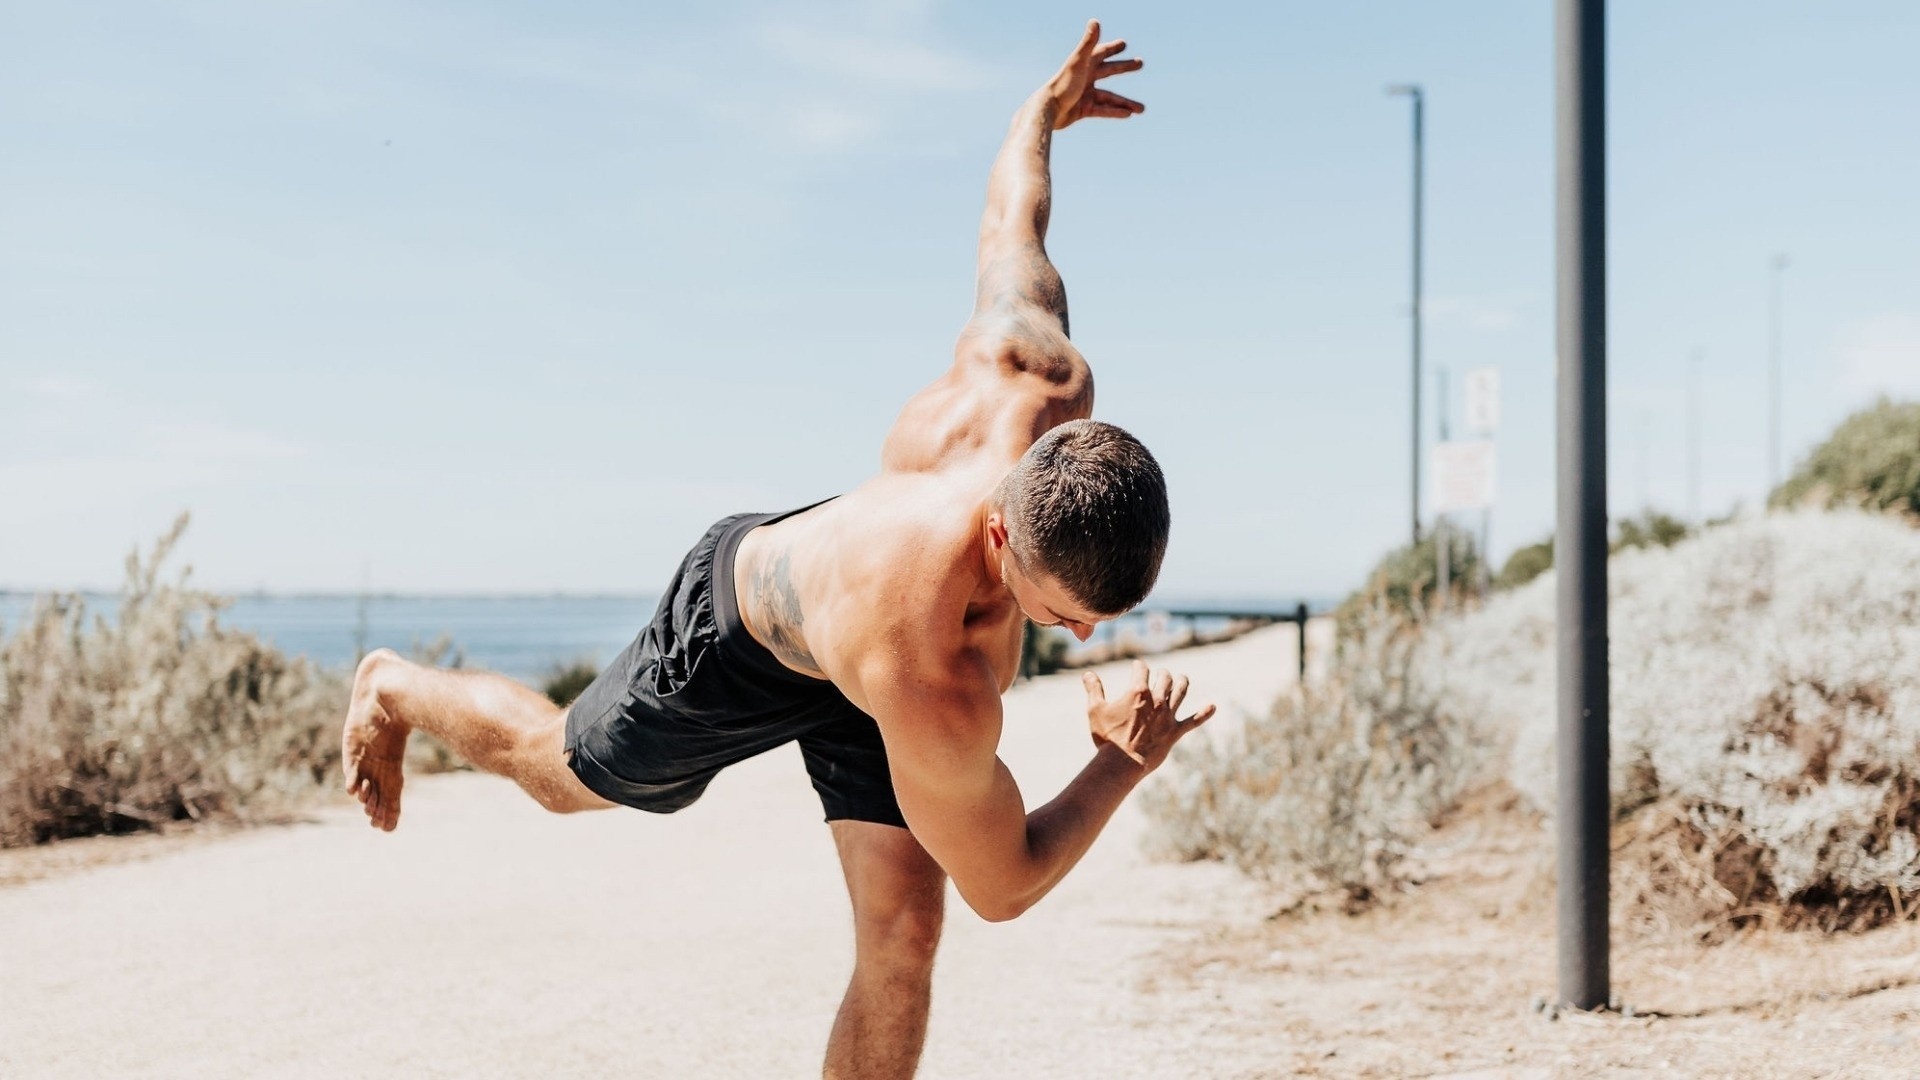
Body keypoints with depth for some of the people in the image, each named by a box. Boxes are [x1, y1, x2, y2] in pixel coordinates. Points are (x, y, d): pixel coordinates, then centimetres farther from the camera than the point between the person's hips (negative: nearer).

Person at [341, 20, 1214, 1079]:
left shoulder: (1040, 376, -36)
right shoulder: (929, 689, -50)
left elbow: (1009, 231, -13)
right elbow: (1002, 883, -30)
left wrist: (1043, 110, 7)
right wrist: (1123, 762, -22)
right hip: (736, 637, -5)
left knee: (902, 936, -5)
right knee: (562, 772, 26)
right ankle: (396, 688, 57)